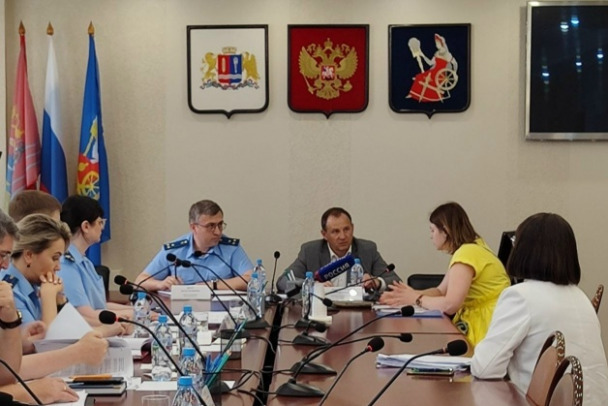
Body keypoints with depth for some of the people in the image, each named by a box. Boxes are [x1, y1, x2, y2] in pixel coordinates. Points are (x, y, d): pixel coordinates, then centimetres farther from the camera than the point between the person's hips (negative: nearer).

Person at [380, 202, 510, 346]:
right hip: (475, 323, 8)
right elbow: (440, 291, 12)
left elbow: (449, 304, -25)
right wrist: (403, 296, 0)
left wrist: (416, 299, -9)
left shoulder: (467, 253, -18)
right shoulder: (467, 249, 12)